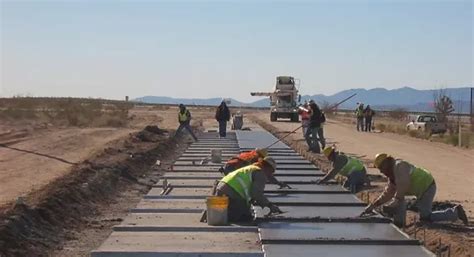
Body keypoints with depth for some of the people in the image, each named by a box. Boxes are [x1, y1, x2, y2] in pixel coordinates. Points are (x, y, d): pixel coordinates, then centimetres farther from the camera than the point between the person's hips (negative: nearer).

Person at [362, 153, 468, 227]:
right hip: (421, 188, 10)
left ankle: (455, 212, -1)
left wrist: (394, 203, -23)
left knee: (425, 217, -10)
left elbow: (404, 185, -27)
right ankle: (399, 222, 10)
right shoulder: (392, 175, 14)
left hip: (427, 186, -10)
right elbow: (388, 194, 14)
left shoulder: (399, 165, -17)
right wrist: (373, 205, 8)